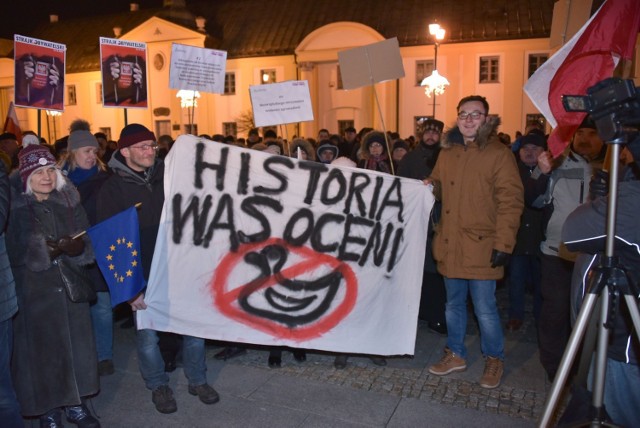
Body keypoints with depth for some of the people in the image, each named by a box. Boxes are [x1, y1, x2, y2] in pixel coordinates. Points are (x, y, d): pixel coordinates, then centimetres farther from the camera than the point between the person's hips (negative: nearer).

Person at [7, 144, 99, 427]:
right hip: (34, 291, -3)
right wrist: (50, 249, -25)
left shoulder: (69, 202, 6)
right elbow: (16, 252, -10)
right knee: (41, 348, 1)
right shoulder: (15, 208, -2)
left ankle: (75, 404, 24)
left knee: (75, 343, 7)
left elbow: (87, 242, 0)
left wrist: (75, 247, -22)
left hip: (70, 287, 3)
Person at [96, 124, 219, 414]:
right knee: (147, 336, 7)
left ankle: (198, 380, 29)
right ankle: (158, 386, 31)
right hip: (141, 274, -3)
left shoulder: (167, 176, 2)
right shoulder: (113, 188, -6)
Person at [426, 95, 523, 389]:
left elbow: (510, 202, -11)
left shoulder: (499, 154, -6)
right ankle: (455, 354, 33)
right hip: (450, 245, 6)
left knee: (484, 308, 1)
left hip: (481, 247, -5)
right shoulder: (447, 152, 11)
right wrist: (431, 187, 2)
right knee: (453, 304, 16)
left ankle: (494, 359, 24)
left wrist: (504, 243, -16)